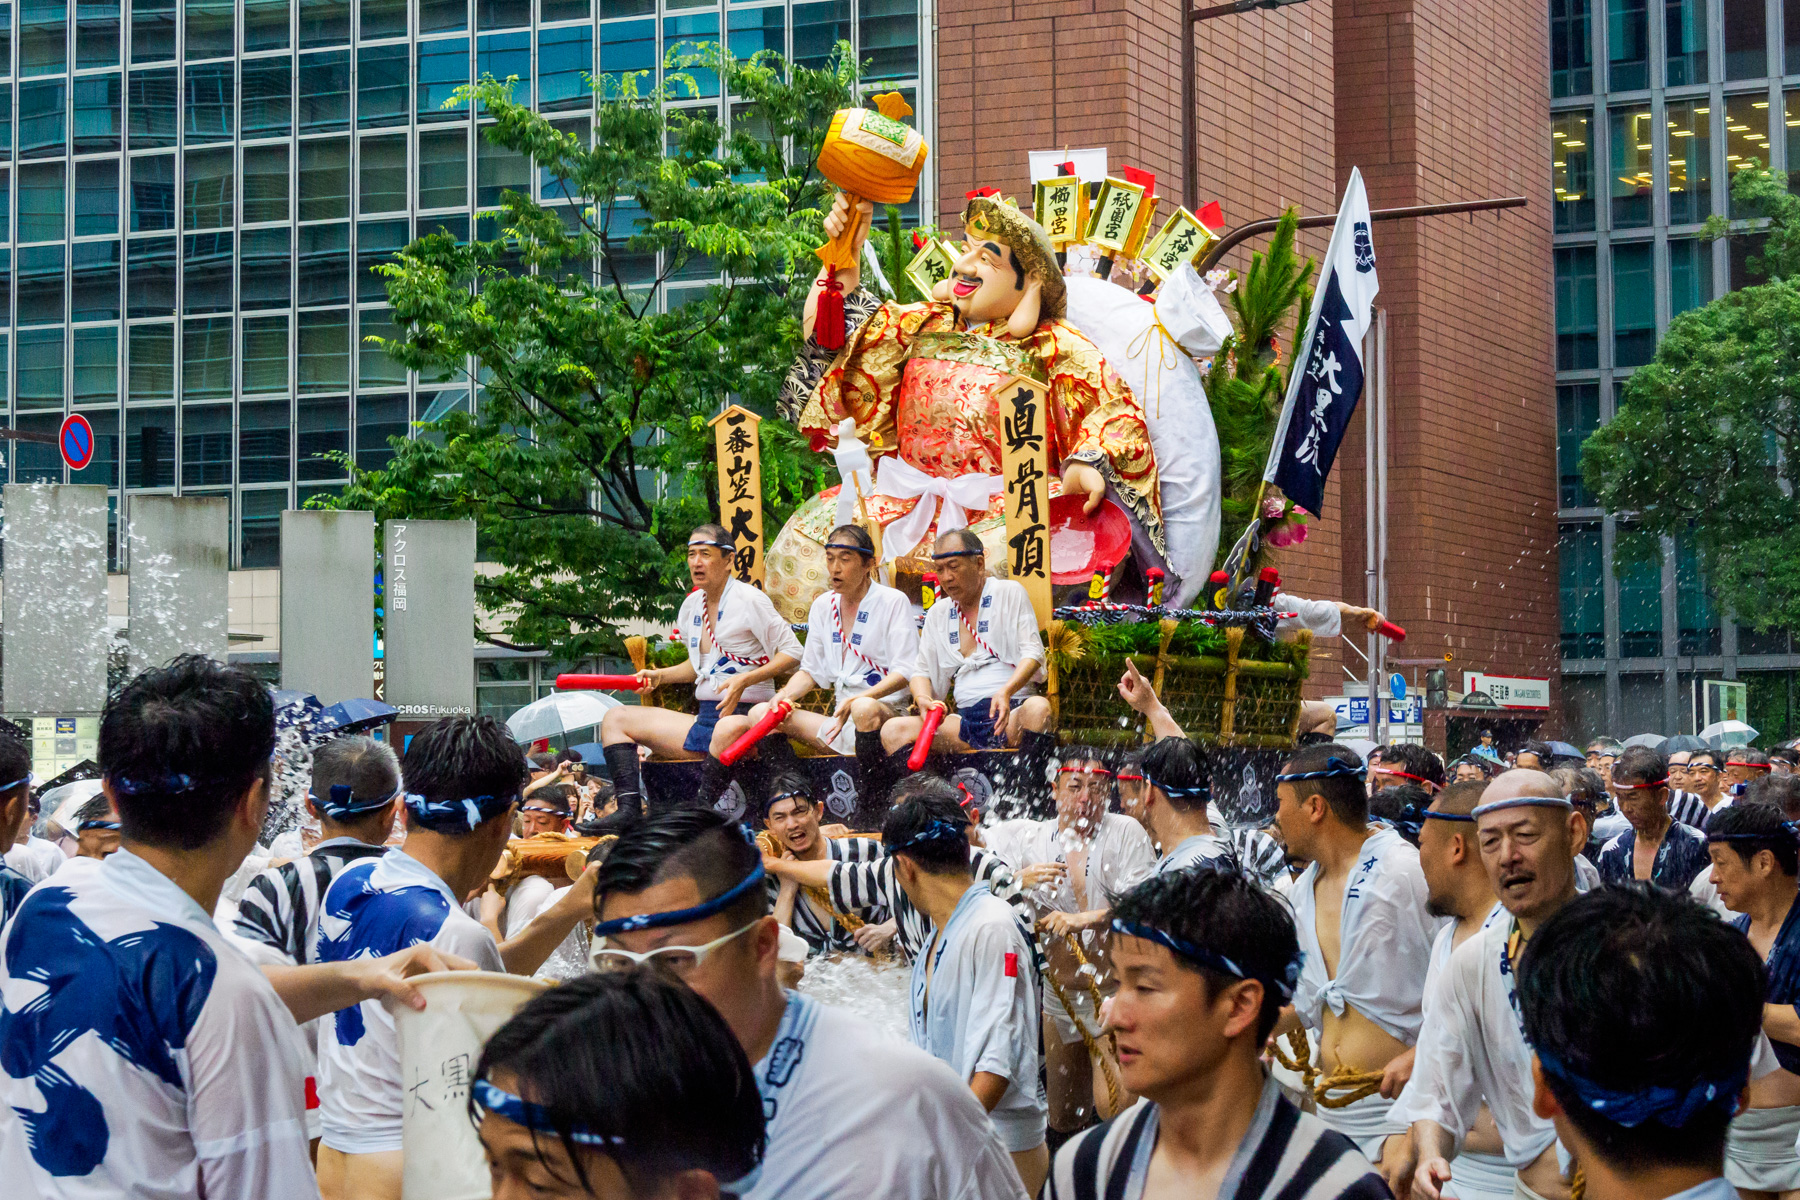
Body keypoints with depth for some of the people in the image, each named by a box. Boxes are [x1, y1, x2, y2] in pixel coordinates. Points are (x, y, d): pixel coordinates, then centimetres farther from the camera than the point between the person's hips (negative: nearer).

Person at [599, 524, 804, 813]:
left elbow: (793, 653, -10)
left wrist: (745, 680, -21)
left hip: (743, 718, -9)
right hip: (704, 718, 9)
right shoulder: (692, 604, 15)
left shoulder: (749, 600, -8)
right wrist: (659, 676, 12)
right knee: (615, 718, 3)